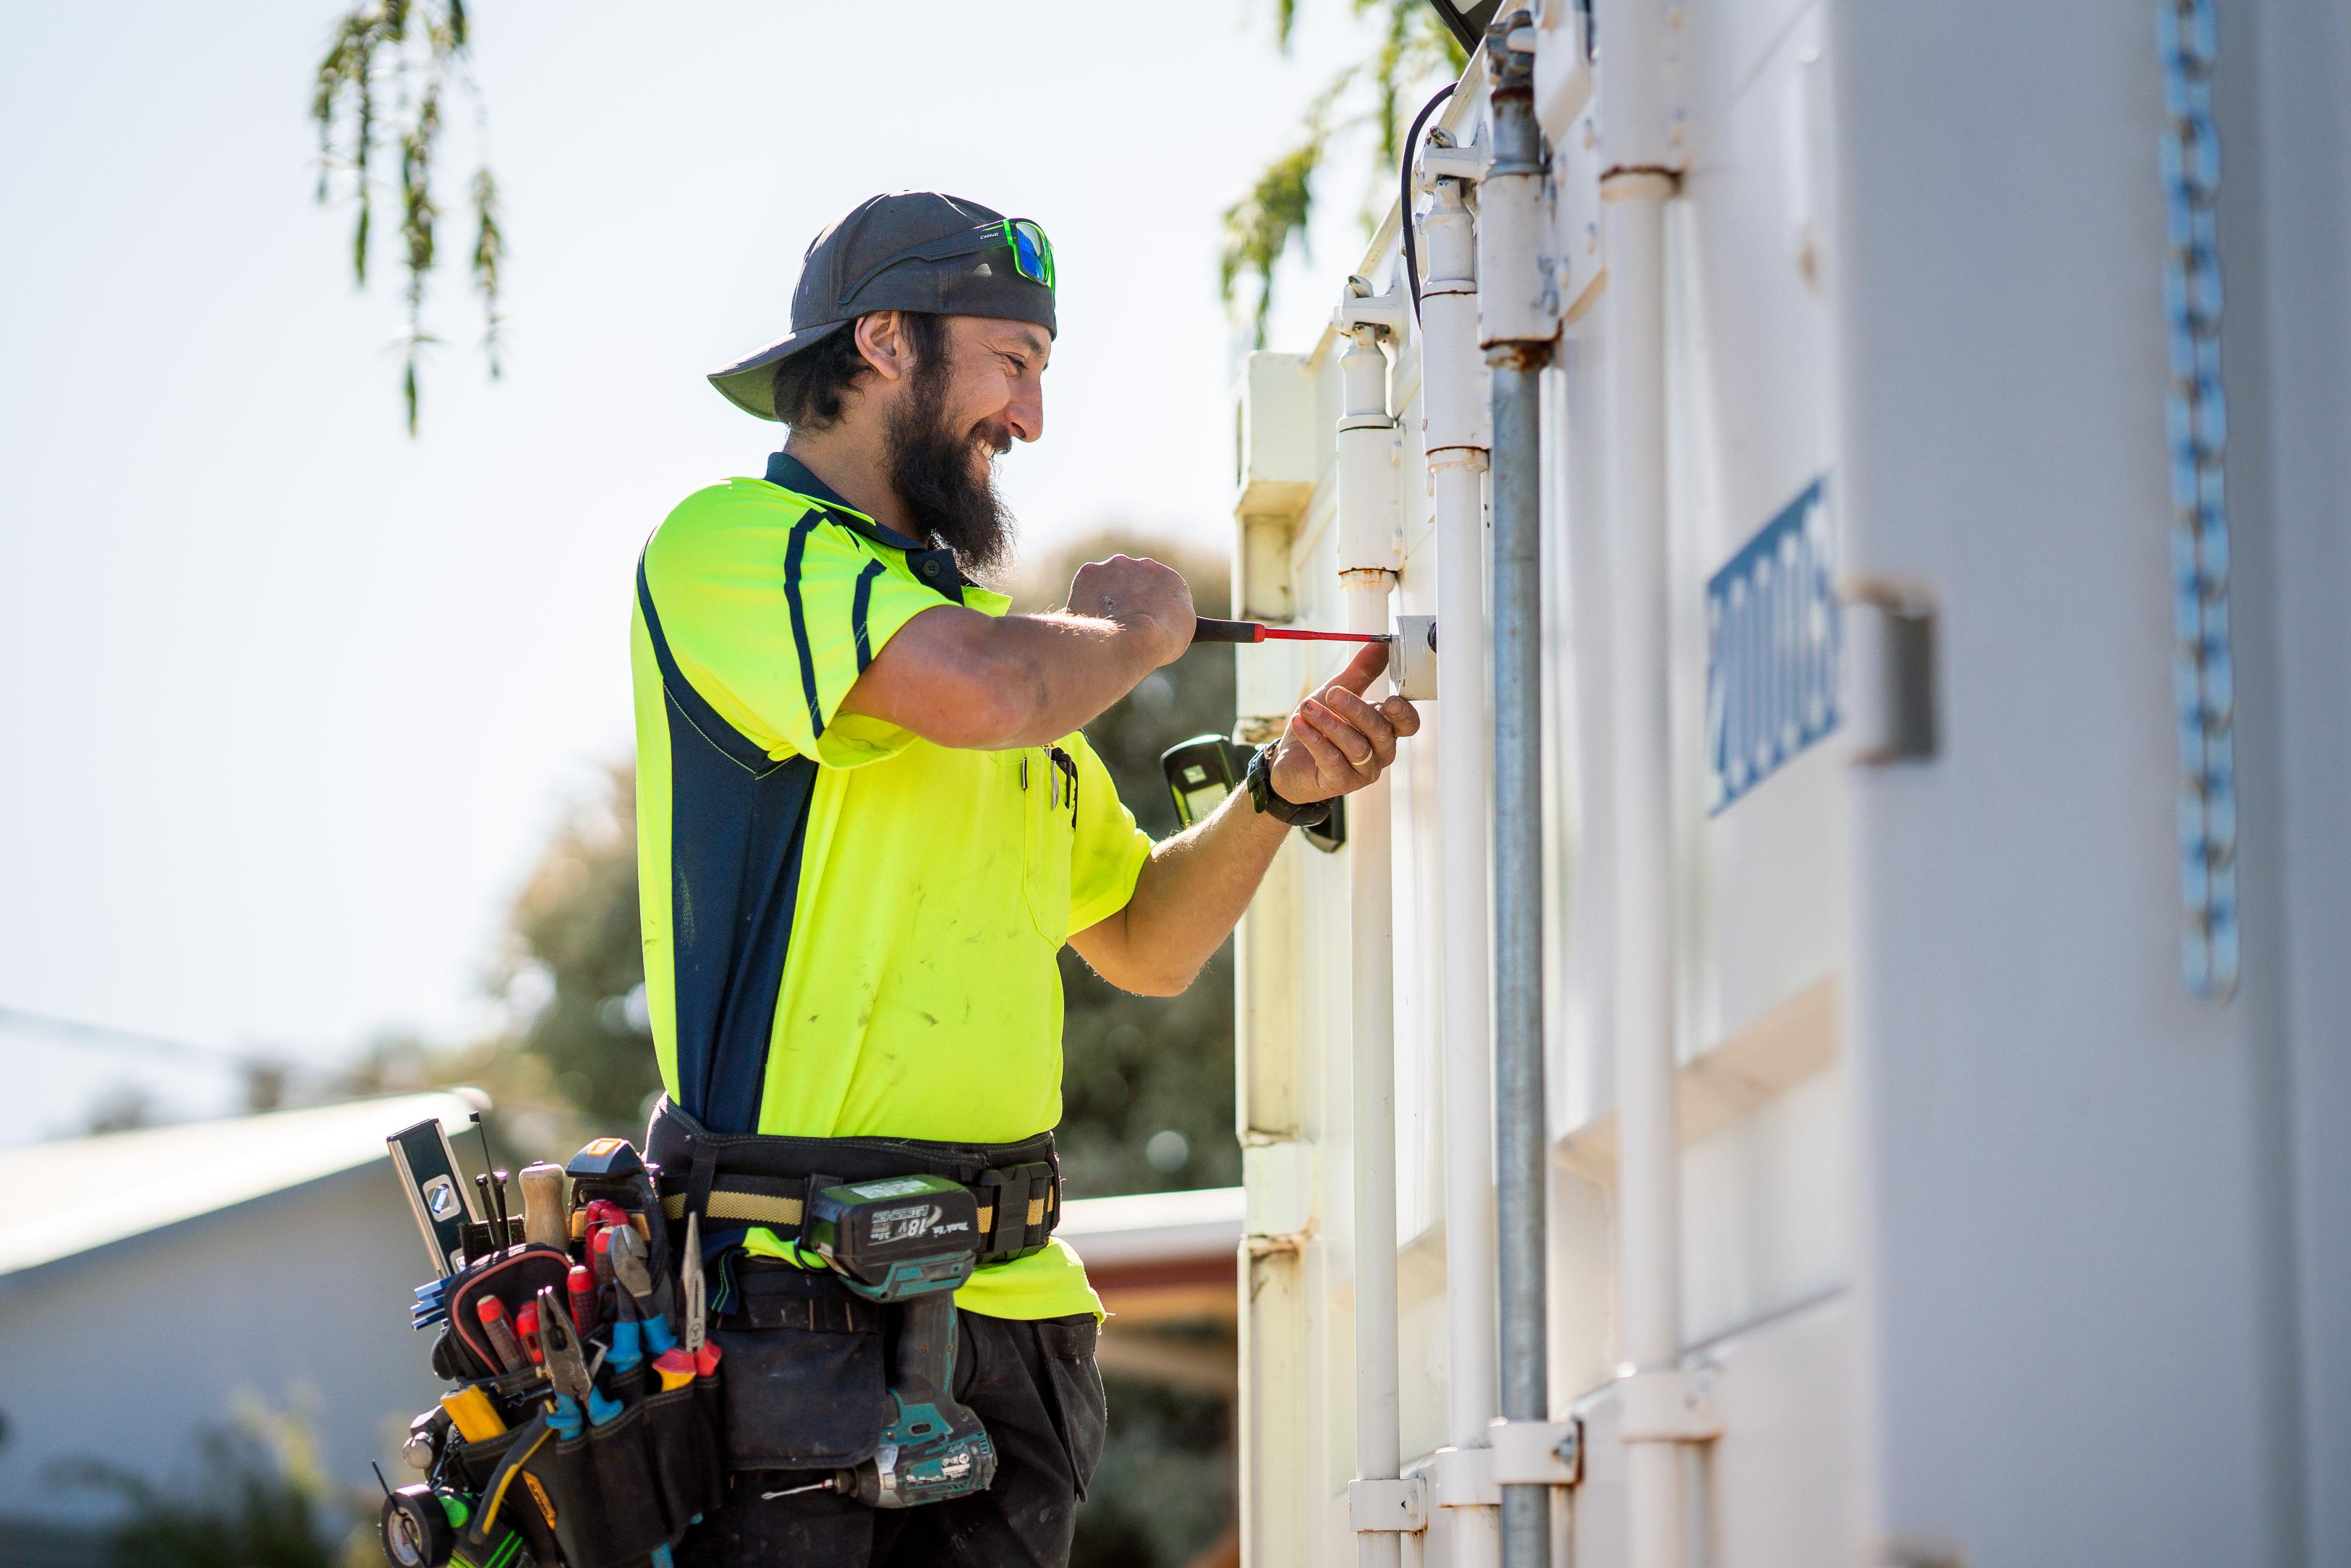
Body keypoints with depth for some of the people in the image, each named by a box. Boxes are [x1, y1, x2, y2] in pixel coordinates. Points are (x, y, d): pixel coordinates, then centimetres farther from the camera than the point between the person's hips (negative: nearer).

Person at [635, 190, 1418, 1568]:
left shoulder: (981, 614, 22)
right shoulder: (731, 543, -3)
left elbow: (1145, 944, 26)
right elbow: (980, 692, -23)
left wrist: (1277, 794, 9)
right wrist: (1128, 628, -2)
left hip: (1014, 1295, 8)